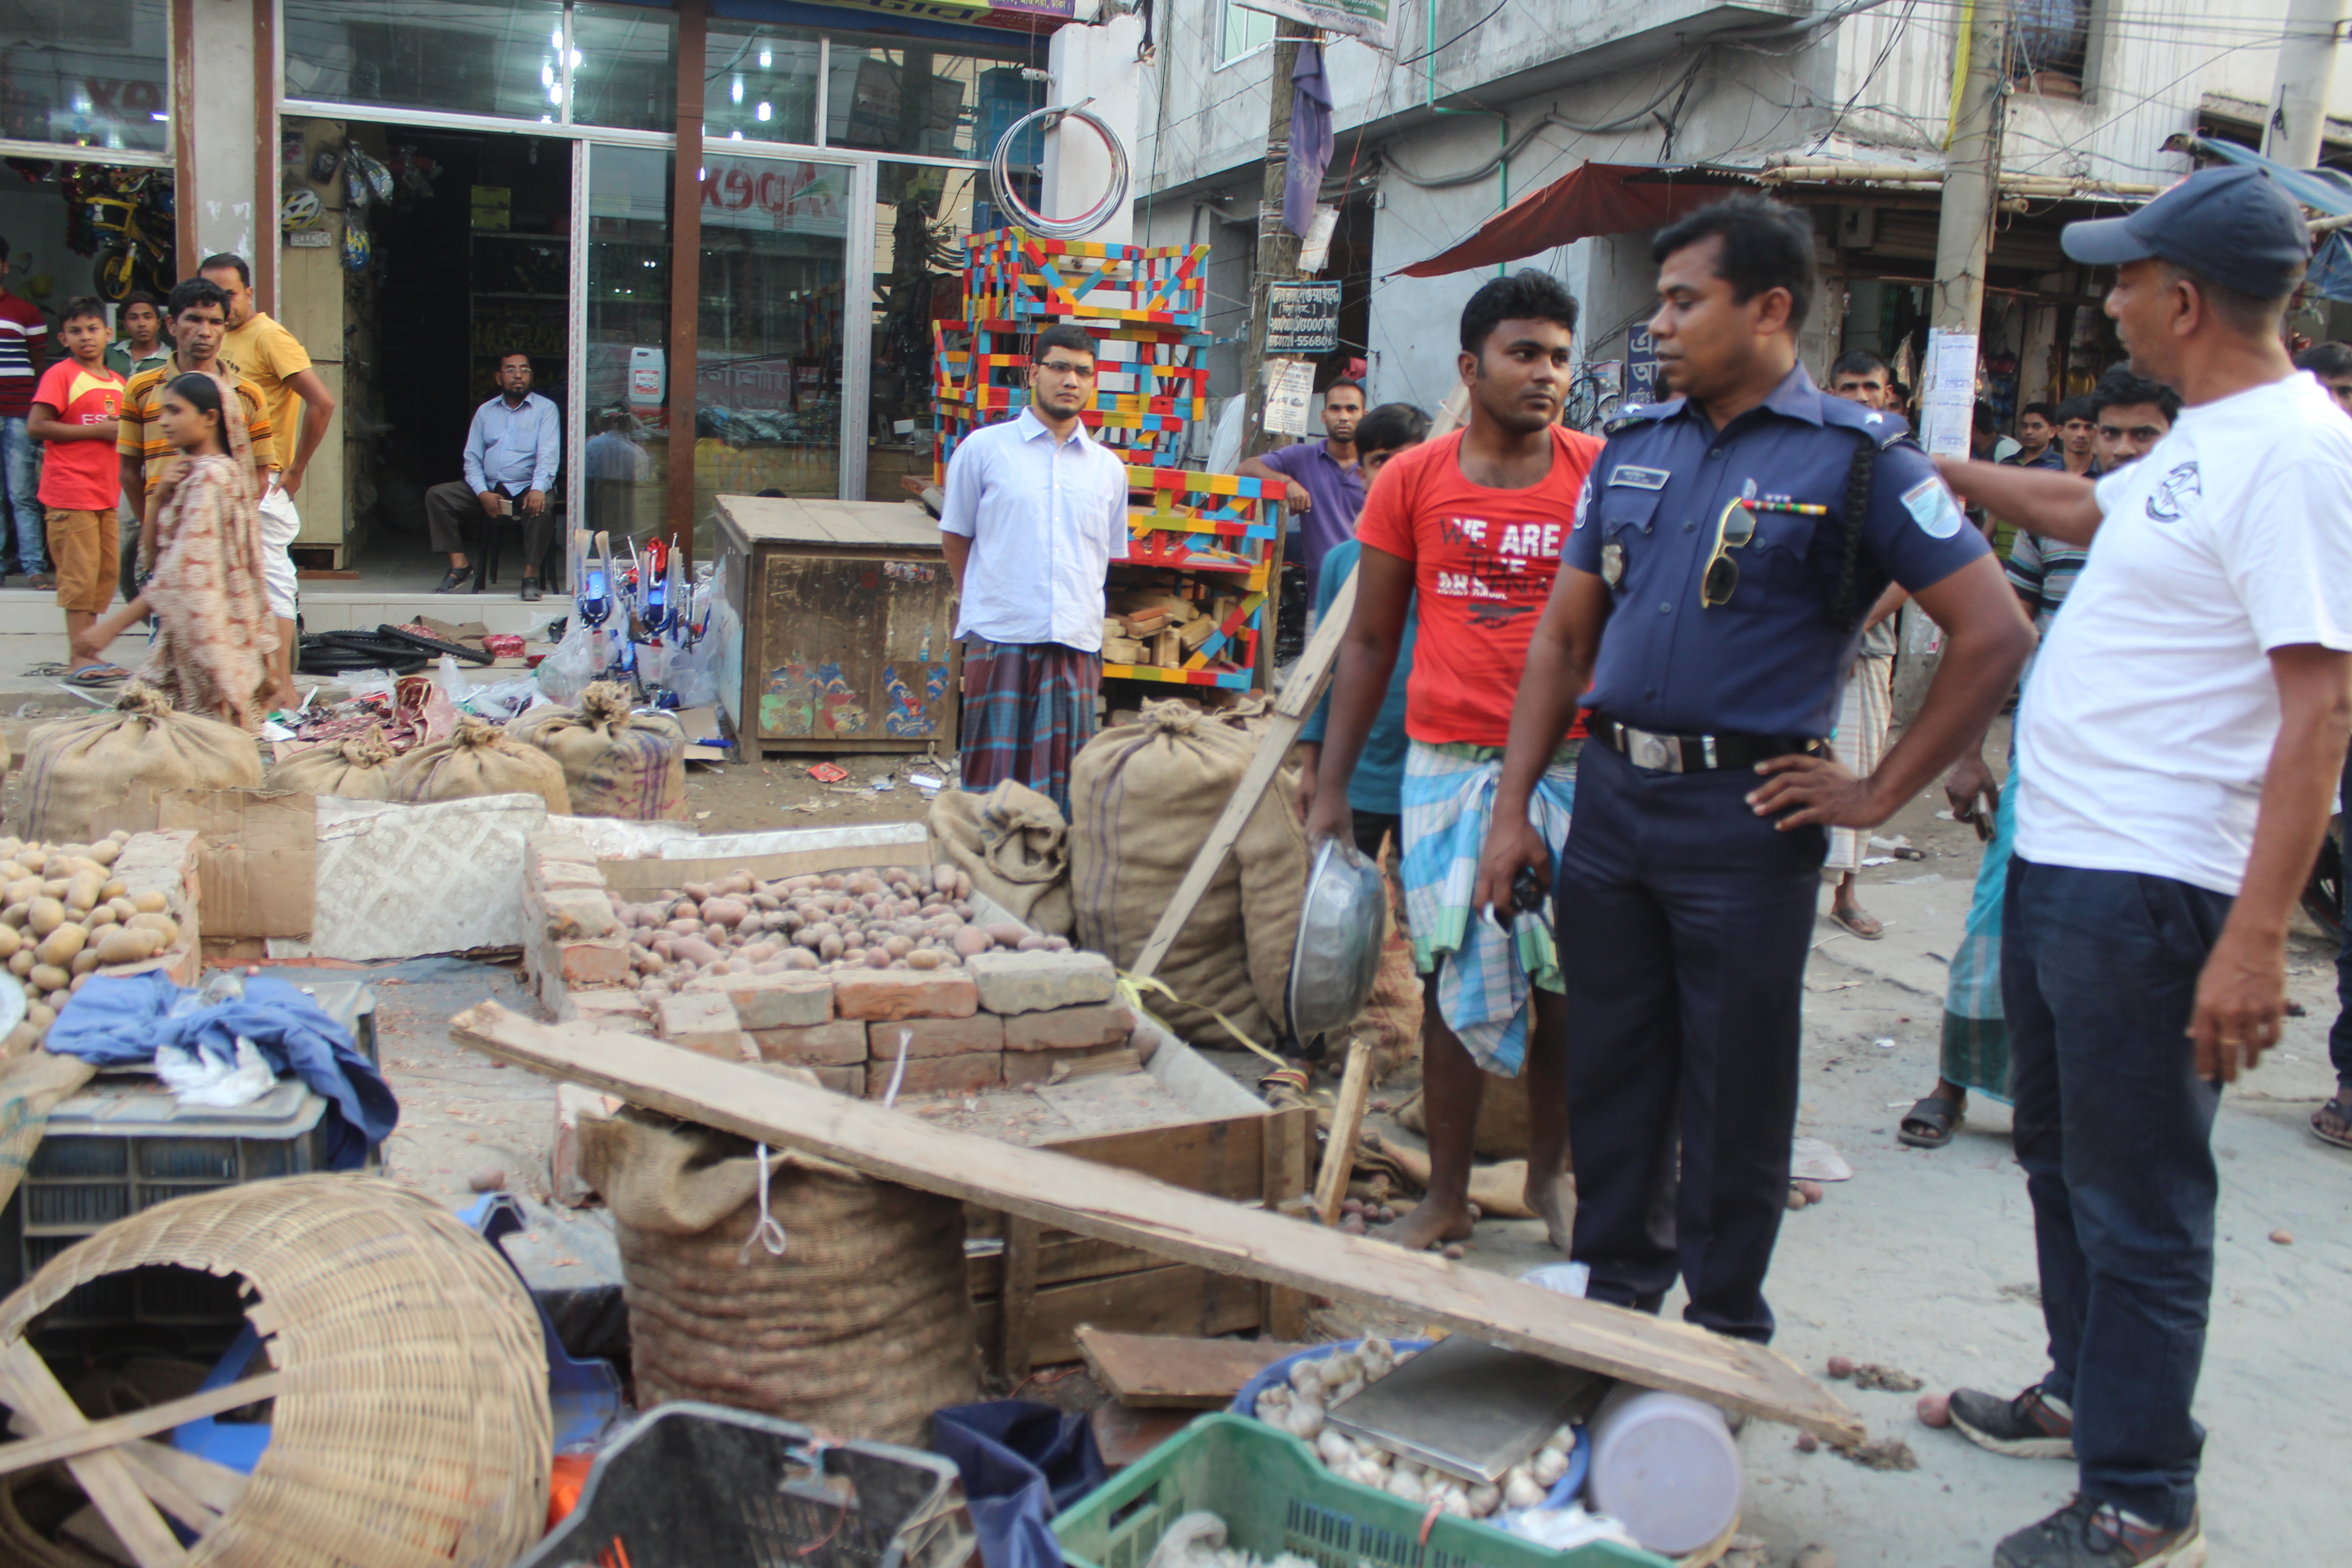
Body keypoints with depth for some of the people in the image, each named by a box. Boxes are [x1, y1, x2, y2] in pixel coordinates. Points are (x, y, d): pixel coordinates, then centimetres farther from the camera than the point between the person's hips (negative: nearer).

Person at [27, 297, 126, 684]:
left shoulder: (117, 383, 15)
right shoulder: (60, 375, -6)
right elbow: (36, 425, -14)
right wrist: (97, 431, -16)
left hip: (106, 492, 7)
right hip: (71, 492, -7)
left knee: (107, 573, 9)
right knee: (80, 575, -7)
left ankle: (89, 654, 17)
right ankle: (81, 661, -5)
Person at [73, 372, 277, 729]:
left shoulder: (210, 476, -14)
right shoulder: (190, 473, 16)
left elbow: (184, 572, -20)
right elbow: (155, 550, 16)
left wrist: (113, 626, -21)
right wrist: (162, 496, -2)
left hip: (205, 637, -9)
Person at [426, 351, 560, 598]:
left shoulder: (545, 409, 5)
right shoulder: (485, 411, 16)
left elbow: (548, 456, -9)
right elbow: (472, 459, 10)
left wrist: (538, 489, -30)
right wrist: (484, 494, -10)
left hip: (526, 487, -4)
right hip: (488, 488, 4)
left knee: (541, 506, -38)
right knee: (436, 495, -14)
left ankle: (531, 575, -30)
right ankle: (459, 566, -16)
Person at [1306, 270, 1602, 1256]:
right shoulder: (1414, 481, 2)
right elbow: (1369, 640, 7)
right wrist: (1332, 788, 4)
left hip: (1572, 767, 0)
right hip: (1448, 766, 0)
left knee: (1569, 988, 7)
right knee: (1456, 985, 6)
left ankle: (1549, 1175, 28)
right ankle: (1447, 1198, 20)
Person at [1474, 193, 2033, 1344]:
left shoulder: (1857, 459, -6)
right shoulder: (1634, 445, 10)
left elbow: (1995, 636, -8)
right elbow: (1564, 636, 12)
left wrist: (1878, 794, -9)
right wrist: (1512, 809, 7)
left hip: (1744, 816, -5)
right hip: (1609, 799, 5)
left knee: (1735, 1089, 7)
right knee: (1609, 1068, 14)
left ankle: (1724, 1328, 24)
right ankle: (1615, 1289, 32)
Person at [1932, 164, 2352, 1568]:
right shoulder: (2202, 445, 11)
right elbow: (2085, 509, 33)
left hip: (2151, 892, -10)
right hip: (2059, 865, 10)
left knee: (2138, 1202, 1)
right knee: (2063, 1159, 23)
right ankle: (2092, 1395, 41)